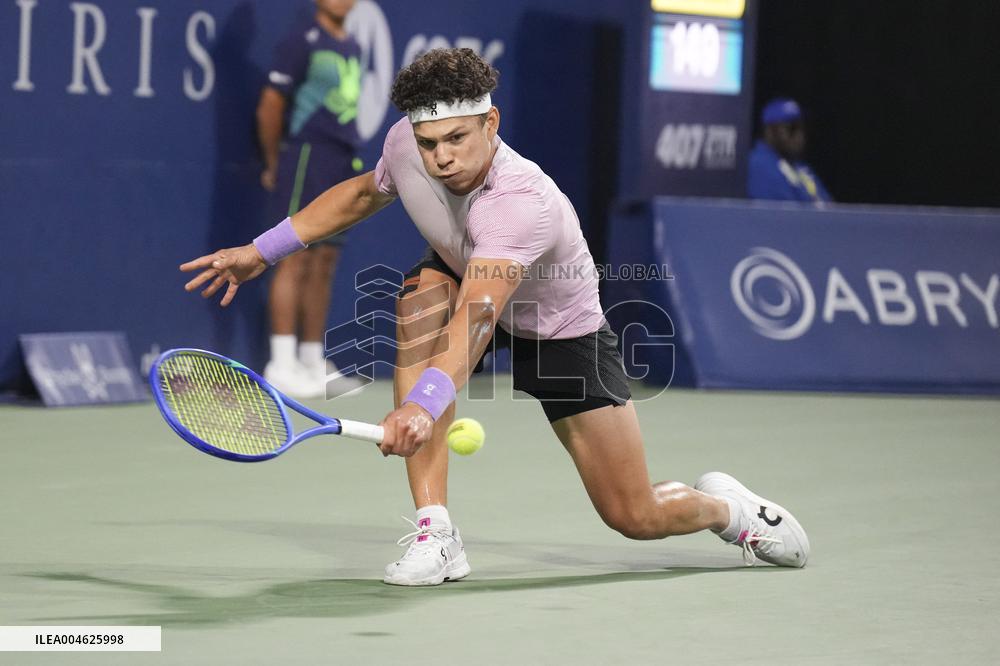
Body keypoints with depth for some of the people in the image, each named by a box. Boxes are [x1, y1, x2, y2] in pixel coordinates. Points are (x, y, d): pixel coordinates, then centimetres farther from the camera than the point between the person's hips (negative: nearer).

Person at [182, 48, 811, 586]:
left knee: (638, 518, -5)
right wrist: (262, 251, 2)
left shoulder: (525, 203, -42)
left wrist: (424, 404, -71)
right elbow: (362, 193, 3)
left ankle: (723, 505, 35)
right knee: (423, 298, -34)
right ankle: (435, 533, -30)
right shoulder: (406, 144, -23)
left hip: (561, 330, -5)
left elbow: (477, 315, -55)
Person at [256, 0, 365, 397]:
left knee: (324, 264, 9)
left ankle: (313, 362, 13)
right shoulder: (304, 41, -7)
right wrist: (274, 166, 0)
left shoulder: (352, 48, 17)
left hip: (343, 166, 8)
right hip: (308, 157, -8)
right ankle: (281, 365, -9)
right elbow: (270, 106, -6)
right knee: (296, 260, -9)